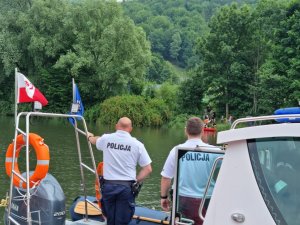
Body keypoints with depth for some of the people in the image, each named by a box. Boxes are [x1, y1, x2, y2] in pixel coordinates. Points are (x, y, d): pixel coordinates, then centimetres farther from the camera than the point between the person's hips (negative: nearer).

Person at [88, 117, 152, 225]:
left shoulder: (106, 138, 4)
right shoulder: (137, 144, -1)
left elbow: (95, 140, 30)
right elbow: (148, 169, -2)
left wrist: (90, 136, 52)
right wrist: (136, 181, 7)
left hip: (108, 185, 2)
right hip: (126, 187, -2)